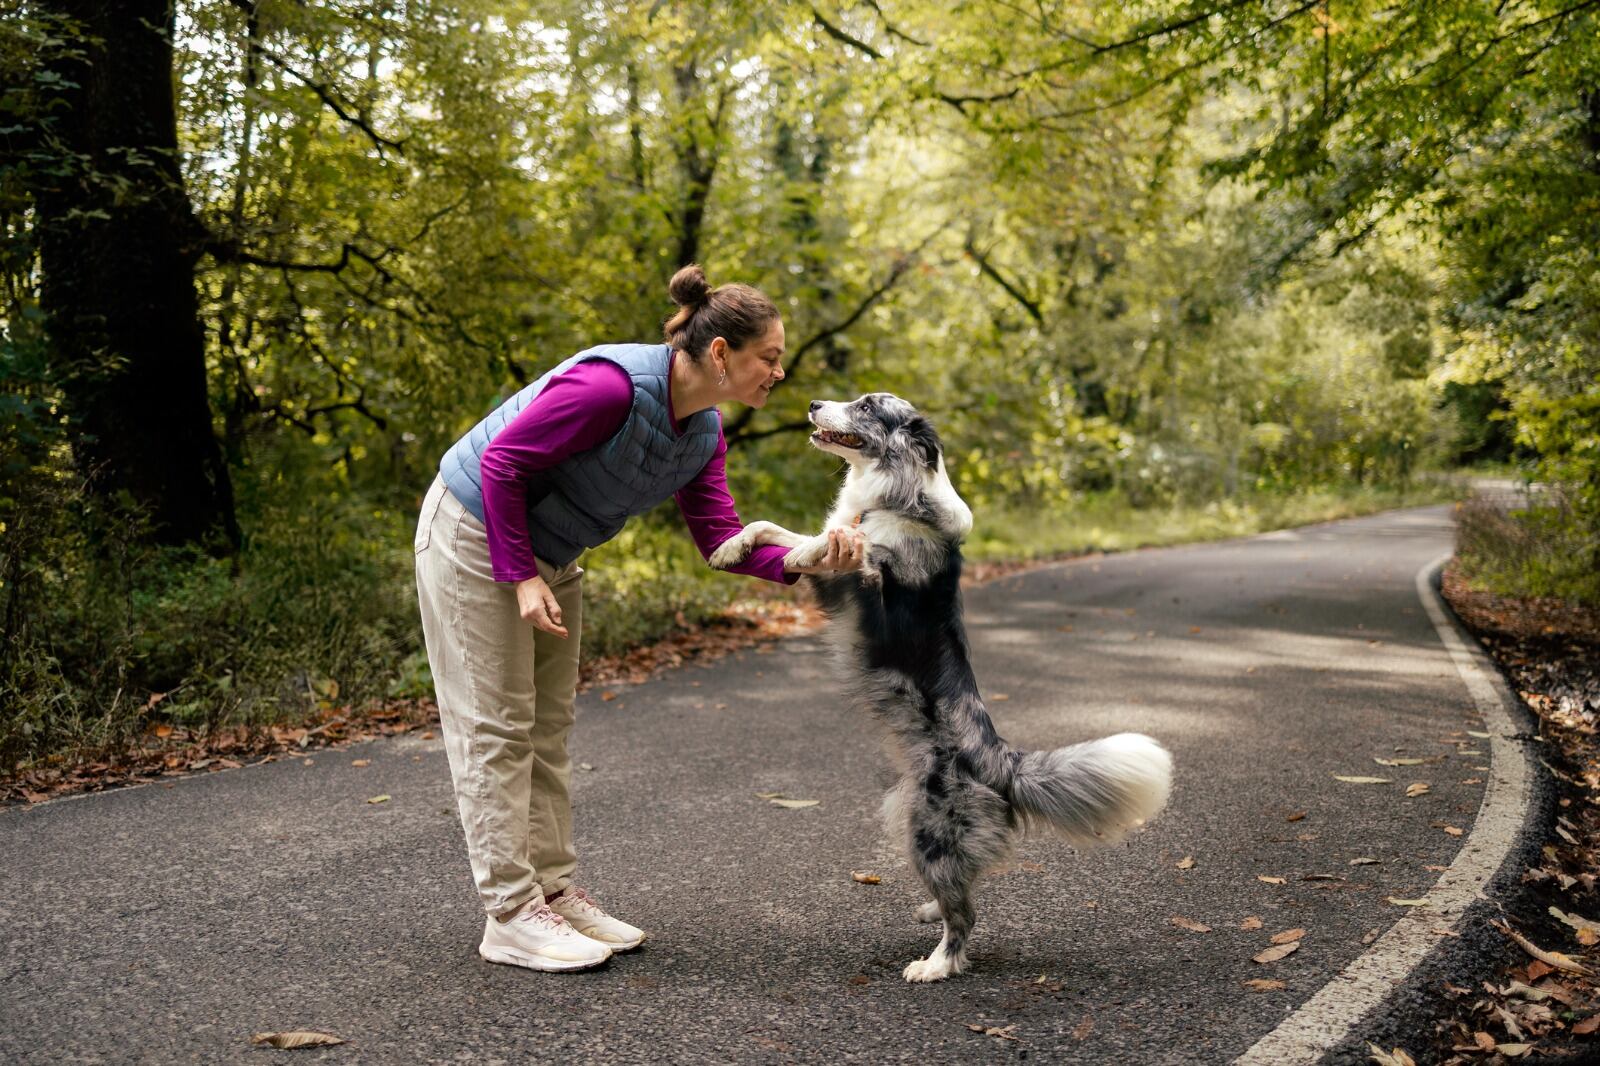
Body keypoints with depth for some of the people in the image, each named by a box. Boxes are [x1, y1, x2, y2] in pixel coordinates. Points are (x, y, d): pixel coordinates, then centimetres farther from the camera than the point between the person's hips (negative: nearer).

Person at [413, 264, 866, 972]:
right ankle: (510, 915, 3)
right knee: (497, 728, -4)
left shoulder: (703, 431, -4)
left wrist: (804, 562, -22)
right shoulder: (612, 384, -30)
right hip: (474, 536, -9)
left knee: (548, 728, 12)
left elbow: (719, 536, -6)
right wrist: (521, 576, -24)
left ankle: (554, 891, 21)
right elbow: (501, 460, -26)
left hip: (551, 556, 9)